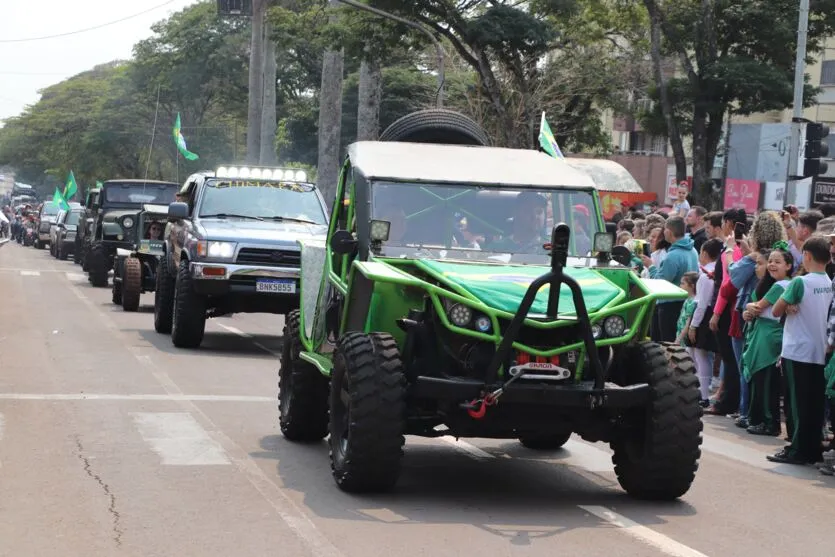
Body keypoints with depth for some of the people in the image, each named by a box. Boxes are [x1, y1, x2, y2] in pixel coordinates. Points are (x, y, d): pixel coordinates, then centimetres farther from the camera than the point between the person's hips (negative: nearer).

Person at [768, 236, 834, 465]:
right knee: (815, 403, 9)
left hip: (798, 353, -6)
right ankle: (813, 449, 13)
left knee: (800, 403, -2)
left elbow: (776, 311, -8)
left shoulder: (800, 282, -15)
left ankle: (799, 451, 1)